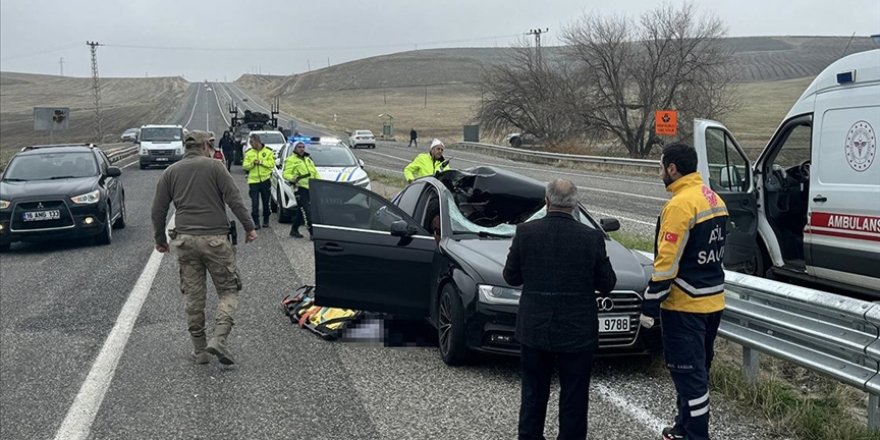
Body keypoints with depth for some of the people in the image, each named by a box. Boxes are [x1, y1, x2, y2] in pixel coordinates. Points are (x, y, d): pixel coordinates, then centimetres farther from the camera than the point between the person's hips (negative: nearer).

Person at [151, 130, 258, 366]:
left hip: (185, 240, 4)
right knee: (228, 291, 5)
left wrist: (160, 239, 22)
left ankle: (199, 350, 15)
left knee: (193, 296, 11)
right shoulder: (214, 166, 0)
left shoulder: (170, 172, 12)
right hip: (215, 239, -4)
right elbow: (234, 199, -8)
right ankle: (218, 339, -13)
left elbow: (158, 210, 11)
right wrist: (249, 227, -2)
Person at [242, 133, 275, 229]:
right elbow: (245, 166, 2)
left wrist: (261, 162, -15)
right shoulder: (248, 153, 7)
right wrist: (252, 163, -15)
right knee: (254, 203, -5)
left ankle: (266, 221, 23)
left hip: (265, 180, -1)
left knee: (266, 202, 8)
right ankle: (256, 222, 2)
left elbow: (271, 164, -6)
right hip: (253, 181, 1)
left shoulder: (268, 152, 2)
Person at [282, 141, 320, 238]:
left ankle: (294, 230, 25)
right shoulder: (291, 160, -2)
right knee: (307, 211, -12)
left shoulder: (308, 159, 23)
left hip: (310, 188, 8)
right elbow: (285, 174, -11)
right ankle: (313, 233, -13)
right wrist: (292, 178, -31)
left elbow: (315, 173, 26)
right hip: (300, 188, -8)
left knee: (302, 211, 12)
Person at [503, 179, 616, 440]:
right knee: (574, 397, 12)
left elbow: (511, 276, -1)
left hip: (534, 330, 2)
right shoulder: (592, 238, -12)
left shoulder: (526, 232, -10)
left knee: (533, 394, 17)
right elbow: (607, 284, -3)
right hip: (577, 332, -1)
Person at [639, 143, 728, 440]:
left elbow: (667, 263, -21)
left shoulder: (680, 205, -19)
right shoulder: (714, 200, 10)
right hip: (713, 300, 10)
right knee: (696, 370, 19)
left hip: (685, 305, -9)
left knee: (688, 374, -2)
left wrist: (649, 306, -15)